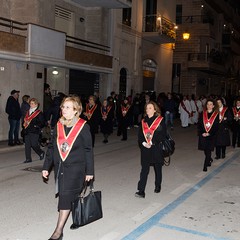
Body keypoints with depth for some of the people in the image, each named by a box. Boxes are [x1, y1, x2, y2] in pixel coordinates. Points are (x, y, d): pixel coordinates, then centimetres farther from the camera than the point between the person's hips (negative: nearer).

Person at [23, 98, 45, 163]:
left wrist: (35, 125, -16)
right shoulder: (28, 112, 15)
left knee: (34, 144, -7)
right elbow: (25, 120, 27)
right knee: (27, 145, 5)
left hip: (34, 131, -6)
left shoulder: (39, 113, -6)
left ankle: (41, 153, 21)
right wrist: (25, 123, 9)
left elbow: (42, 123, -9)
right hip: (27, 131, 7)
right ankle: (28, 159, 13)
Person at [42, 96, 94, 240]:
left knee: (66, 196, -10)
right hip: (59, 167, 5)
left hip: (76, 167, -5)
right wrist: (46, 167, 10)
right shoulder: (59, 125, 6)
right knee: (63, 195, 12)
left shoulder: (83, 126, -7)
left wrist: (89, 171, -3)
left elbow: (88, 150, -4)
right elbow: (52, 147, 12)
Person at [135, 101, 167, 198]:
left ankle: (158, 186, 33)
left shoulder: (160, 121, -4)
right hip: (145, 149, 2)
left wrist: (152, 142, -18)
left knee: (157, 168, 13)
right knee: (144, 169, -4)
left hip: (157, 148, -2)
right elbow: (140, 135, 9)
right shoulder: (143, 121, 8)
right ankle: (141, 191, -5)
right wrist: (143, 143, -10)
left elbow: (163, 135, -10)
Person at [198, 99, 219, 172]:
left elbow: (216, 126, -5)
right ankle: (209, 160, 38)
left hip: (211, 135, -2)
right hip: (203, 135, 2)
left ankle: (205, 166, 2)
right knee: (205, 150, 11)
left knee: (208, 150, -4)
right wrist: (202, 133, -11)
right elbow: (199, 124, 3)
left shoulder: (216, 114, -3)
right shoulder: (202, 114, 3)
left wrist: (209, 133, -14)